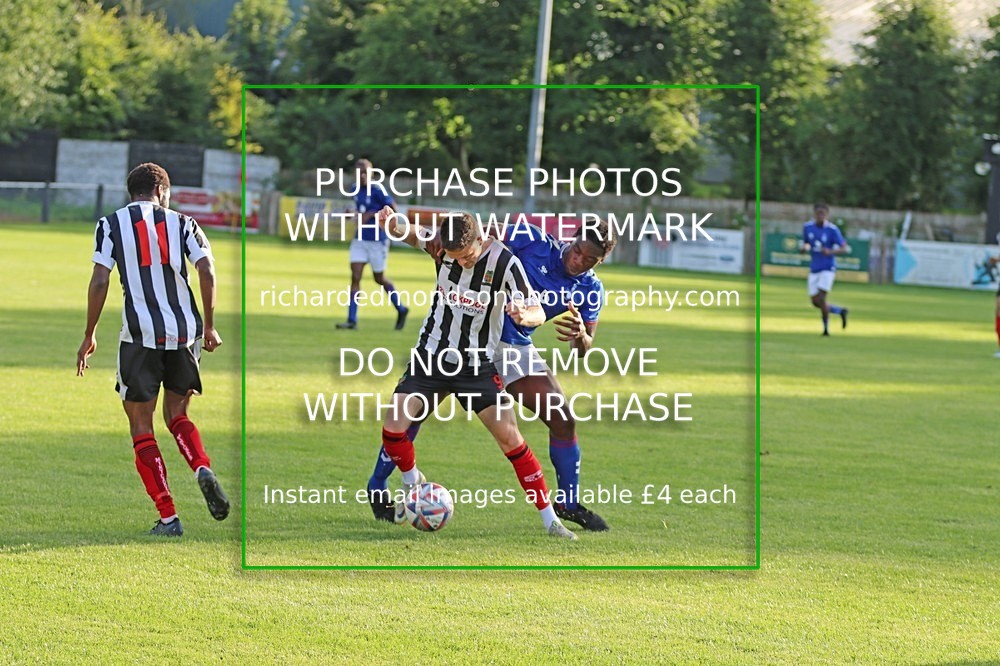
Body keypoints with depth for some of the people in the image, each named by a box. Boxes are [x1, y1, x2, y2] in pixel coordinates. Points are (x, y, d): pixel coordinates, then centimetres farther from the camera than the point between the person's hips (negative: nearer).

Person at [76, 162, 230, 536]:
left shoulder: (111, 224, 5)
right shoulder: (180, 223, 9)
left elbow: (99, 281, -4)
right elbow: (207, 271, -3)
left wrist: (90, 335, 4)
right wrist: (209, 327, 6)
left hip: (140, 334, -2)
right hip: (185, 331, 3)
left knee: (141, 427, 7)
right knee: (176, 414, 21)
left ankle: (168, 517, -1)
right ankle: (203, 469, -10)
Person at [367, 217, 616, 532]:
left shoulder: (591, 290, -3)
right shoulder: (534, 241, -12)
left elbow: (584, 348, -5)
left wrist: (580, 334, -30)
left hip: (515, 350, 4)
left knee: (563, 420, -3)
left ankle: (569, 504, 14)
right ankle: (377, 486, 9)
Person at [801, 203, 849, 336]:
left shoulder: (832, 229, -13)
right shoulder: (807, 227, 1)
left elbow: (843, 248, -11)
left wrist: (830, 252, -28)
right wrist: (804, 248, -8)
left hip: (828, 268, -5)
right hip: (814, 269, 5)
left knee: (821, 298, -15)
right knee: (815, 301, 3)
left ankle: (826, 327, 4)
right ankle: (840, 311, 26)